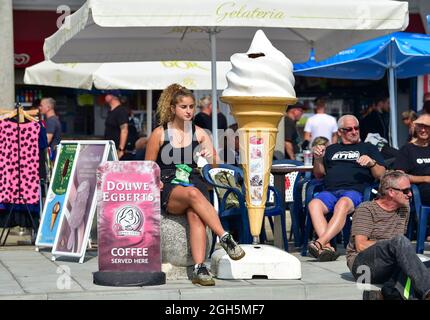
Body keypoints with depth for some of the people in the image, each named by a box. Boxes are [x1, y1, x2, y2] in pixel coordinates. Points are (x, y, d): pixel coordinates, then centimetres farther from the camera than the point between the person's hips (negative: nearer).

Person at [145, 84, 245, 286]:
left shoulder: (199, 133, 16)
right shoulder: (159, 134, 9)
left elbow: (214, 163, 9)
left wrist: (209, 157, -14)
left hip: (194, 184, 2)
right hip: (168, 190, -2)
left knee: (196, 215, -33)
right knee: (193, 194, -37)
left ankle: (199, 269, -44)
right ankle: (225, 239, -42)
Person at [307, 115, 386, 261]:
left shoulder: (368, 148, 25)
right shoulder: (331, 149, 33)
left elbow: (382, 175, 14)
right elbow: (319, 175, 27)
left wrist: (372, 163, -7)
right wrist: (317, 159, 8)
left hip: (355, 190, -3)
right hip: (329, 191, 3)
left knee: (342, 204, -39)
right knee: (314, 204, -33)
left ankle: (320, 243, -49)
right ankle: (327, 247, -44)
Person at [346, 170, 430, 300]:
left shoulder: (404, 209, 19)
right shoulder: (366, 209, -1)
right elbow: (361, 246, -12)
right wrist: (392, 244, -7)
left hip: (389, 270, 6)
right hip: (361, 264, -6)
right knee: (400, 241, -35)